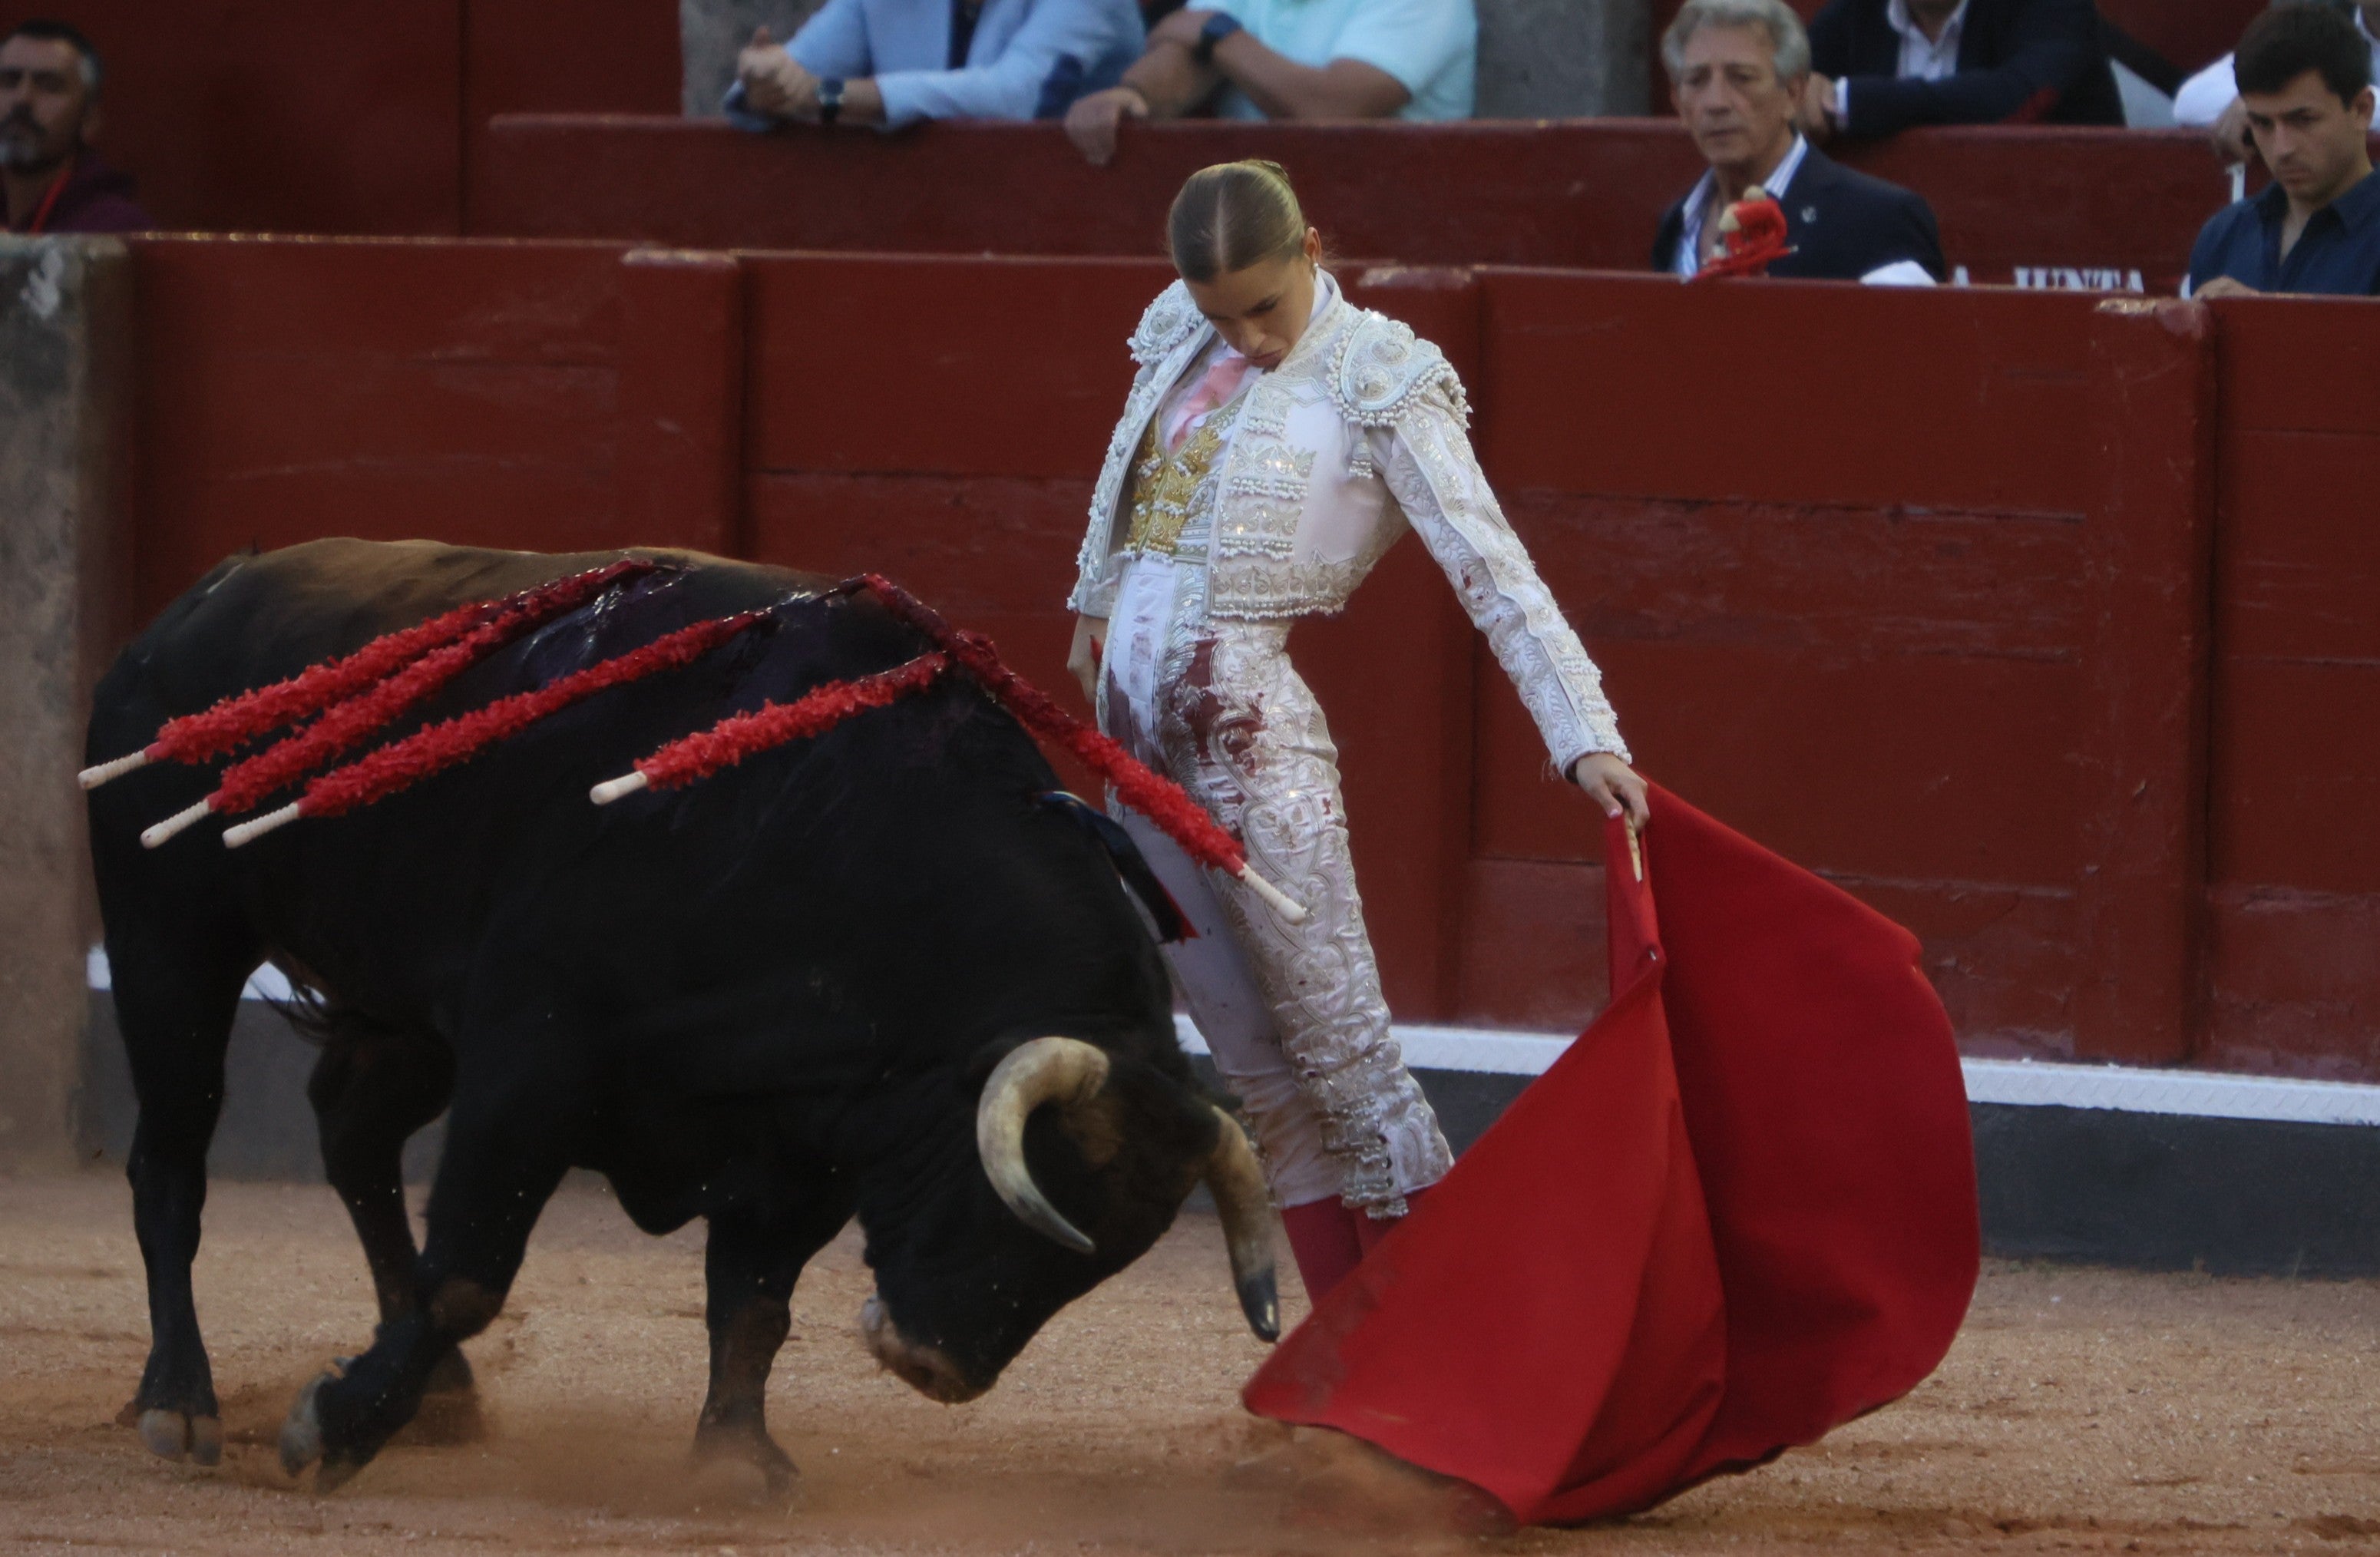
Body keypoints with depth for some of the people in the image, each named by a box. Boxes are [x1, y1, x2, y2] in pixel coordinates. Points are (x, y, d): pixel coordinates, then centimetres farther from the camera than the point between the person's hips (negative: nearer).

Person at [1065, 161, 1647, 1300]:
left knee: (1337, 1041, -8)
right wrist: (1097, 605, 40)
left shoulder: (1379, 384, -9)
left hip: (1252, 732, -6)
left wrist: (1587, 737, -21)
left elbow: (1493, 572, -14)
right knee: (1253, 1063, 7)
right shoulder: (1181, 335, 8)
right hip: (1135, 718, 6)